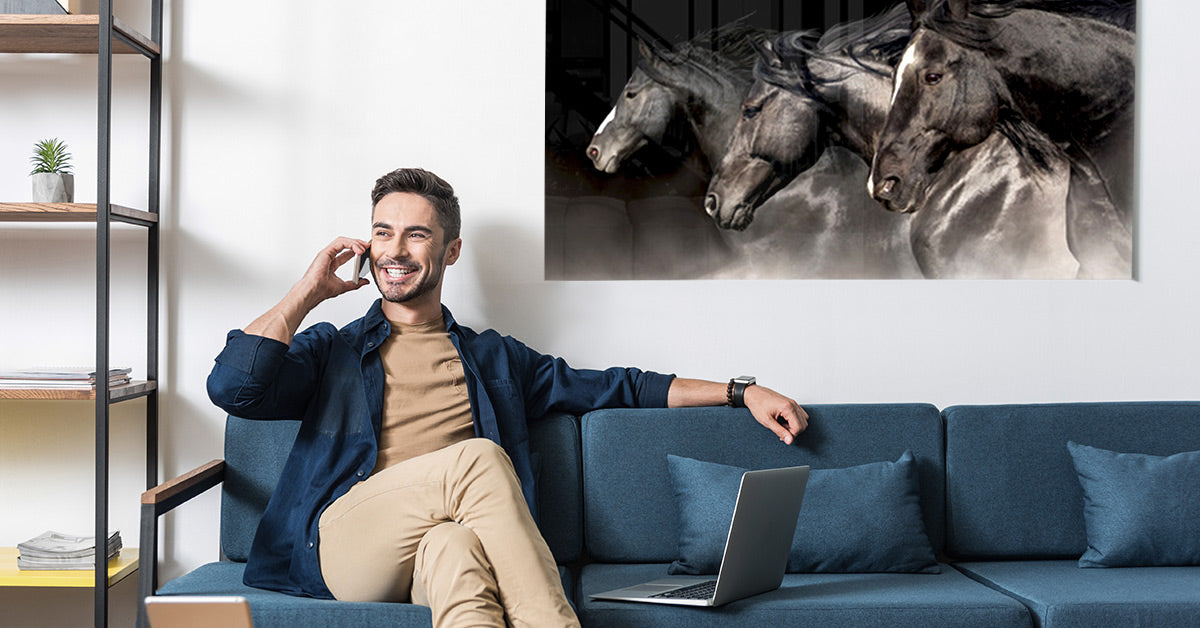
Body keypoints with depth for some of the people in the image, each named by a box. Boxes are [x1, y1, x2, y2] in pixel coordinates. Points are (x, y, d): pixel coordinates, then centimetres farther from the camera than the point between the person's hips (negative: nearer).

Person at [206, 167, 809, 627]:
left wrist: (740, 392, 20)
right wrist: (310, 288, 10)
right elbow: (233, 385, 2)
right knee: (478, 457, -31)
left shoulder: (492, 357, 27)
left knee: (455, 550, -38)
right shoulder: (331, 349, 22)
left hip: (441, 543, 1)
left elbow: (616, 386, 27)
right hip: (346, 543, -1)